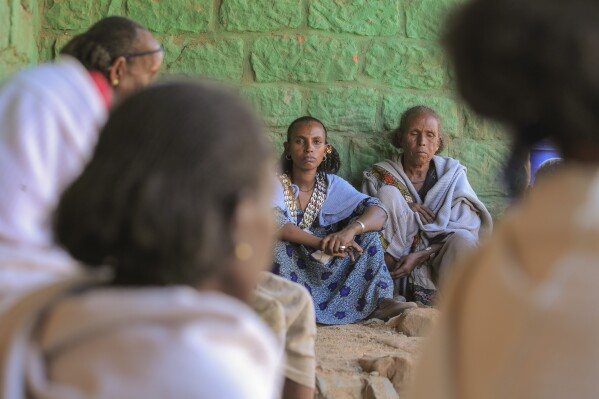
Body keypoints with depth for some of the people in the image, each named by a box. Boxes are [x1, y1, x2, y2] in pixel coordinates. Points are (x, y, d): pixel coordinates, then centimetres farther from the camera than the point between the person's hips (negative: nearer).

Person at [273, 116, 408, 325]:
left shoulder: (332, 185, 3)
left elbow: (378, 211, -11)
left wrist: (350, 230, -33)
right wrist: (321, 243, -38)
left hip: (324, 270, 4)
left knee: (365, 228, -9)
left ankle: (380, 300, -21)